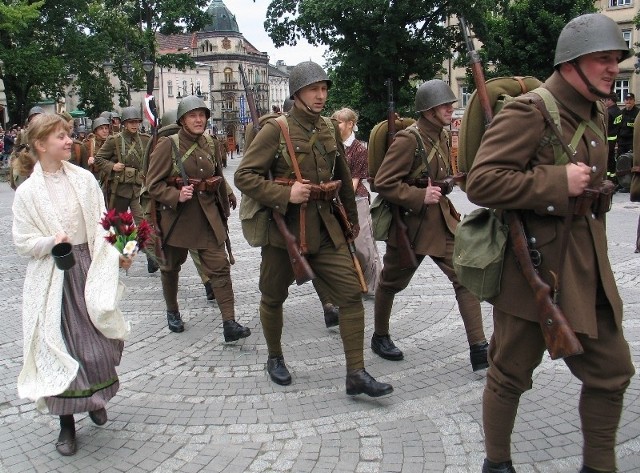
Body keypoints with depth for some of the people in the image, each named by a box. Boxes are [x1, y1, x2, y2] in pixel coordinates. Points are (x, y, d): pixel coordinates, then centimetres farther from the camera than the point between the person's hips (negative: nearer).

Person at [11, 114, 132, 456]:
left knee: (98, 337, 7)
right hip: (53, 277, -2)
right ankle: (66, 422, 19)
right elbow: (23, 243, -5)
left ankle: (94, 397, 35)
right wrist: (51, 242, -24)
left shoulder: (83, 178, 1)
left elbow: (101, 224, 3)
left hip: (88, 268, 3)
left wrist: (116, 253, -11)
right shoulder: (28, 191, -7)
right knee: (60, 344, 3)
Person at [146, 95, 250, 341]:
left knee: (220, 265, -8)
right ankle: (172, 312, 38)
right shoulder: (168, 145, -8)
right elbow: (154, 184, -9)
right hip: (176, 215, -3)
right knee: (171, 266, 15)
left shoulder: (211, 144, 6)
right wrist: (176, 196, -25)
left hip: (208, 216, 3)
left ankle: (229, 323, -9)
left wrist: (223, 211, 19)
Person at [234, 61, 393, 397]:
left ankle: (356, 374, 1)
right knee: (273, 297, 12)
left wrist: (351, 219, 24)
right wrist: (285, 195, -23)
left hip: (325, 227, 4)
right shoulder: (275, 129, -10)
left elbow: (343, 178, 19)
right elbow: (244, 176, -12)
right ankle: (275, 359, 37)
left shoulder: (330, 129, 8)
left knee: (351, 292, -6)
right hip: (284, 226, -4)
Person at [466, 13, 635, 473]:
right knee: (511, 375, 8)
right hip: (534, 267, -8)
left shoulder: (595, 115, 13)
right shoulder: (529, 112, -16)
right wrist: (558, 182, -25)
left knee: (612, 371, 12)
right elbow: (480, 182, -25)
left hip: (590, 270, 9)